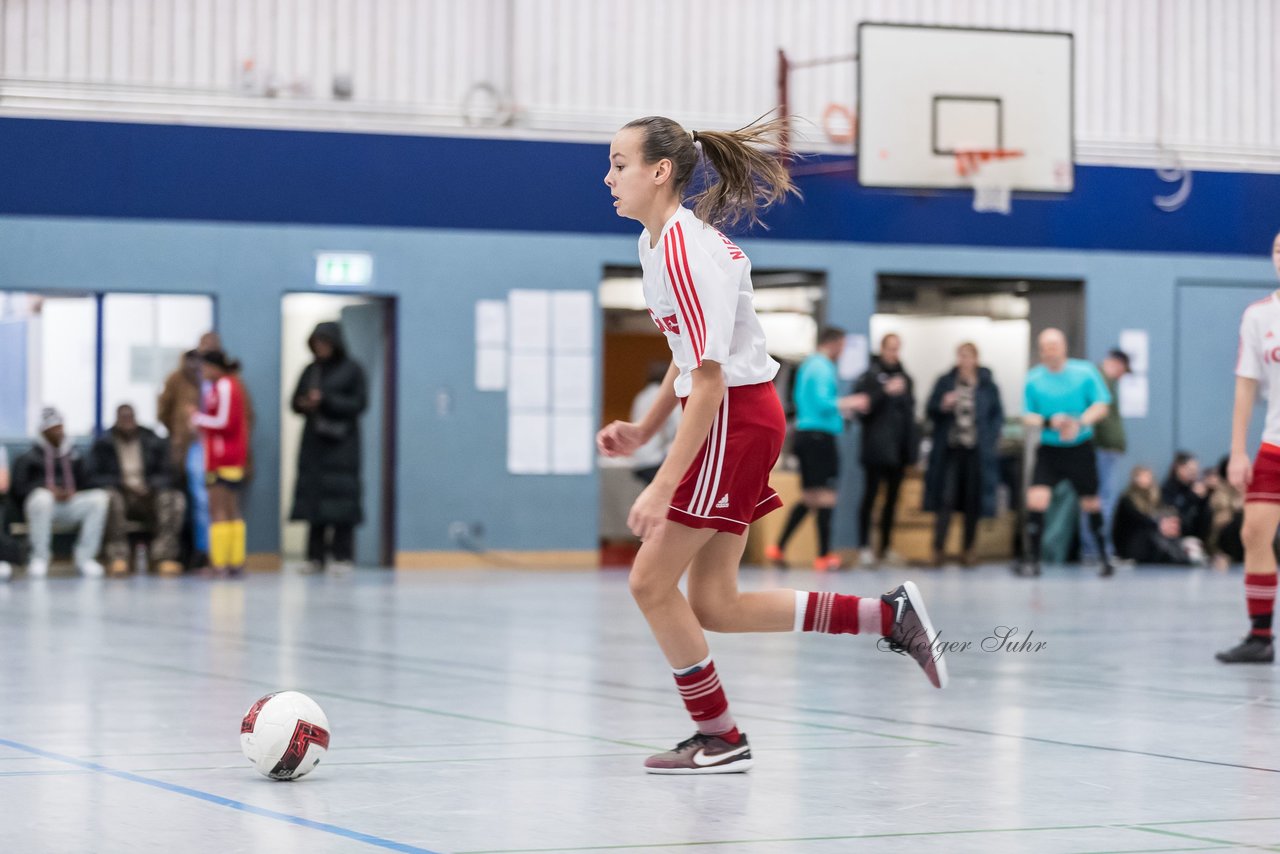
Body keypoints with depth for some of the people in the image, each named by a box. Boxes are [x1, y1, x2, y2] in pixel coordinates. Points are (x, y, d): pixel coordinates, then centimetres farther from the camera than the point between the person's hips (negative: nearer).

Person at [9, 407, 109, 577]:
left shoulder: (74, 456, 21)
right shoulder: (27, 459, 9)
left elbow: (85, 483, 19)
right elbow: (19, 489, -1)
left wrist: (74, 492, -6)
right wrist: (49, 490, -16)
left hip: (70, 502, 4)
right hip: (42, 505, -4)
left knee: (99, 498, -23)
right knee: (41, 497, -40)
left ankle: (84, 557, -22)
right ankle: (39, 559, -29)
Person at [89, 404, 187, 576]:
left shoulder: (154, 442, 10)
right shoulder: (102, 444, 6)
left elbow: (165, 474, 8)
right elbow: (95, 477, -1)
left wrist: (150, 486, -14)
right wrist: (123, 484, -16)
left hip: (148, 496, 2)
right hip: (120, 492, -2)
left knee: (175, 499, -28)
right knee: (111, 497, -38)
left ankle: (165, 556, -34)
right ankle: (118, 557, -39)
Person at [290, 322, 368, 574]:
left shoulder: (352, 370, 0)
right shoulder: (310, 371, 13)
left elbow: (360, 403, -7)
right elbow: (295, 402, 14)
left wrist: (326, 400, -16)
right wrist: (304, 404, -10)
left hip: (341, 442, -4)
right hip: (314, 441, 4)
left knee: (340, 498, -9)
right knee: (313, 495, -1)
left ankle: (343, 557, -6)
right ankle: (315, 558, 2)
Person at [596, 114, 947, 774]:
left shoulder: (685, 253, -21)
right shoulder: (659, 241, 10)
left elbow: (710, 381, -24)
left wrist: (663, 487, -26)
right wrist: (644, 429, 16)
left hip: (735, 420, -10)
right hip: (735, 417, 10)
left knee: (651, 582, -3)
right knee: (713, 605, 9)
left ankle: (720, 739, 10)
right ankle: (888, 615, 16)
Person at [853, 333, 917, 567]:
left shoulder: (905, 378, 15)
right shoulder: (871, 376, -1)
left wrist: (912, 446, 13)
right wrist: (885, 391, -23)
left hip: (898, 448, 6)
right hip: (876, 448, -6)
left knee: (892, 499, 8)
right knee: (870, 496, -5)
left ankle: (885, 546, 14)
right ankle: (864, 546, -3)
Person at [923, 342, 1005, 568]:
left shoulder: (988, 386, 5)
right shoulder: (945, 382, 6)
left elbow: (998, 415, 10)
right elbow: (930, 411, 8)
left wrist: (992, 440, -2)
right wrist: (942, 406, -13)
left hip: (976, 452, 0)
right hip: (949, 449, 0)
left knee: (973, 502, 5)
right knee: (946, 498, -8)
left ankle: (969, 549, 15)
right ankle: (939, 547, -6)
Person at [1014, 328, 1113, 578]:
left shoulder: (1085, 372, -5)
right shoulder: (1034, 379, -2)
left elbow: (1101, 406, -5)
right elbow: (1027, 417, 0)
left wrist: (1079, 422, -23)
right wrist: (1049, 423, -22)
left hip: (1080, 448, 0)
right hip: (1049, 449, 0)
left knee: (1090, 503, 8)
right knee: (1036, 499, -17)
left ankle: (1104, 556, 25)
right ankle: (1031, 559, -12)